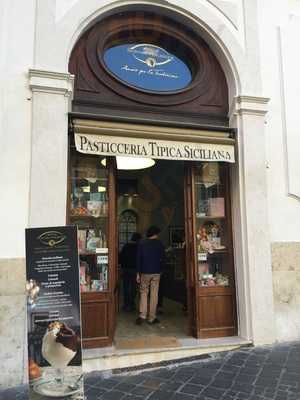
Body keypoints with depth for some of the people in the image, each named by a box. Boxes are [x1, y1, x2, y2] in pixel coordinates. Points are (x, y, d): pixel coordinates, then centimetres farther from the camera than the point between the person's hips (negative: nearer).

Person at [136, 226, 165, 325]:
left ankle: (142, 315, -2)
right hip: (156, 272, 0)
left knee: (143, 293, 10)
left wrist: (138, 273, 3)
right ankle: (152, 318, 9)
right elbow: (162, 259, 2)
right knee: (154, 294, 5)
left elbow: (138, 259, -1)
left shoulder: (142, 244, 0)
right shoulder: (160, 244, -1)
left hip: (145, 272, 0)